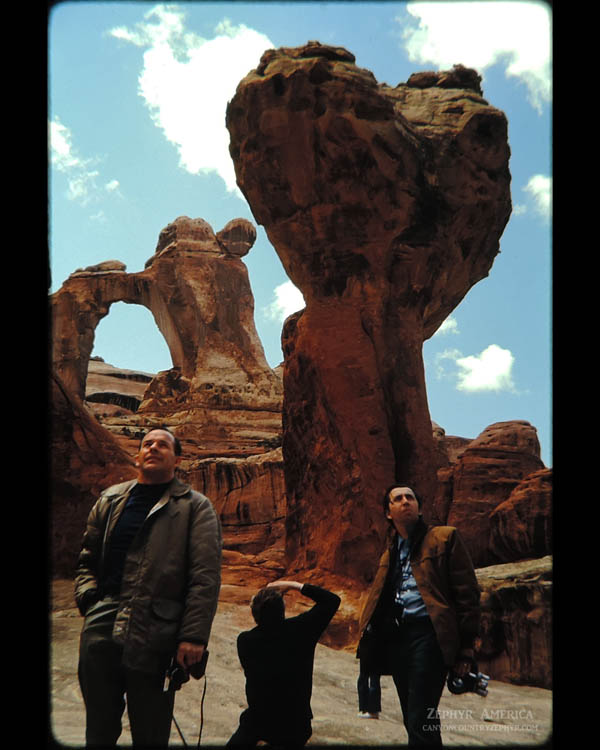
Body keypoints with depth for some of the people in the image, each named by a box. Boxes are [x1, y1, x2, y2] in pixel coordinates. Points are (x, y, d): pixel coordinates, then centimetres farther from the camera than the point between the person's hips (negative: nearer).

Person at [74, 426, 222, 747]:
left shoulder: (195, 507, 3)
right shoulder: (110, 500, 16)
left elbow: (206, 576, -5)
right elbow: (86, 560, 23)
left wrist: (194, 636, -13)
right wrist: (88, 597, 4)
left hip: (154, 634, -4)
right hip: (100, 631, 4)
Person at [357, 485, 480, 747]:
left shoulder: (444, 538, 2)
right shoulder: (389, 552, 20)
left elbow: (467, 594, -2)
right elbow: (377, 596, 25)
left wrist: (466, 649, -7)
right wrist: (367, 628, 8)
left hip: (428, 634, -6)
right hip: (395, 636, 6)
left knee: (420, 721, -14)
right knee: (412, 720, 12)